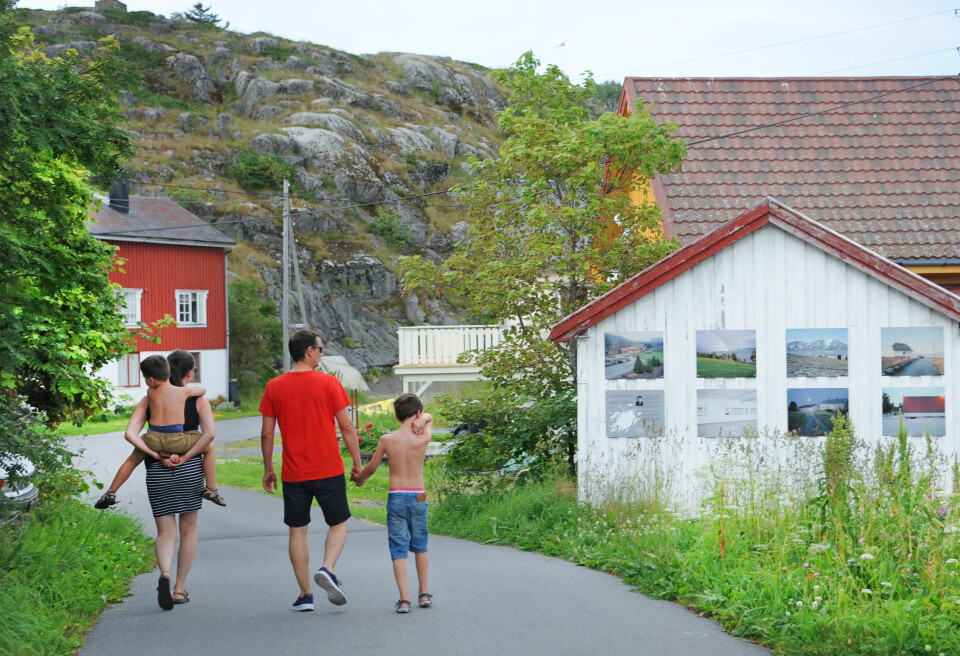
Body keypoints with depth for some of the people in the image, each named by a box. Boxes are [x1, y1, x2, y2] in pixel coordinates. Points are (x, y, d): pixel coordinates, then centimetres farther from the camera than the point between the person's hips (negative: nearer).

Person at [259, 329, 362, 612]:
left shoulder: (274, 387, 1)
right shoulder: (328, 383, -6)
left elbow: (267, 433, 3)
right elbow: (346, 426, -6)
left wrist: (268, 469, 14)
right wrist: (357, 461, 5)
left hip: (293, 473, 2)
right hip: (329, 470, -2)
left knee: (297, 531, 9)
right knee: (338, 524, 12)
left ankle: (305, 595, 8)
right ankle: (327, 570, -12)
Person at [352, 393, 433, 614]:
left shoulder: (387, 440, -4)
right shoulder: (423, 439, -3)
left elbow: (371, 467, 8)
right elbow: (429, 418, 18)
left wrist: (358, 478, 27)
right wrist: (421, 422, -3)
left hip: (395, 497, -1)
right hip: (418, 497, 1)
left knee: (398, 549, 1)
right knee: (420, 545, 17)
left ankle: (404, 599, -6)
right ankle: (424, 594, 23)